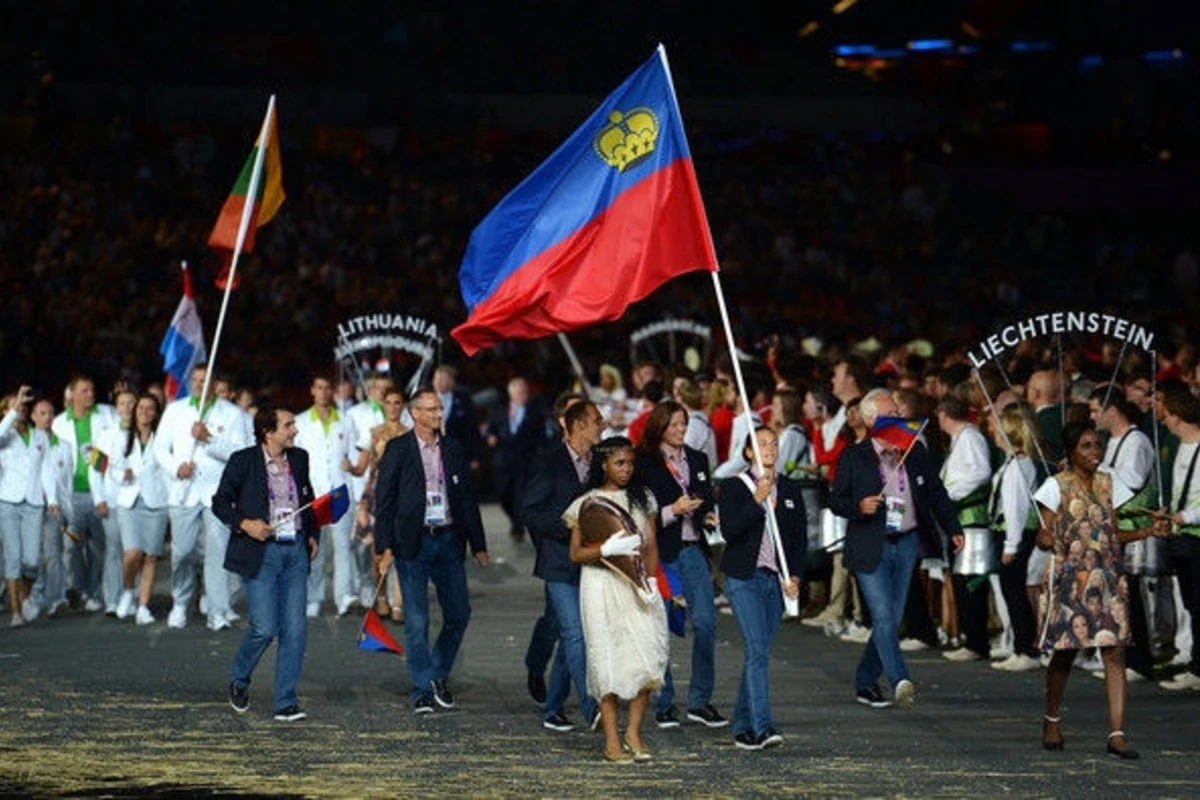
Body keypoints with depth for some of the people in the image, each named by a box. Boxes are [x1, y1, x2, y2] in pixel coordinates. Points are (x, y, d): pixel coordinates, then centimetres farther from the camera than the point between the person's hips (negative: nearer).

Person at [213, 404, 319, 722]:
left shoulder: (299, 459, 10)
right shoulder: (243, 461, -5)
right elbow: (220, 502, 0)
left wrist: (313, 535, 13)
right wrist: (244, 524, -15)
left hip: (296, 551, 5)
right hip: (261, 552, -5)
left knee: (295, 630, -1)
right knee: (264, 628, -9)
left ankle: (286, 702, 6)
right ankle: (239, 680, 19)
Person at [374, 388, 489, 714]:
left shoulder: (452, 449, 9)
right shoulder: (398, 449, -2)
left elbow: (467, 498, 13)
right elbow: (384, 500, -3)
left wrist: (478, 545, 12)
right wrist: (384, 547, -10)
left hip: (448, 540, 4)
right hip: (413, 542, -4)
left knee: (459, 614, 5)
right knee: (417, 620, -1)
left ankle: (438, 675, 24)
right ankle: (422, 690, 5)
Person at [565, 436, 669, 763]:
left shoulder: (641, 498, 12)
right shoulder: (587, 503, 1)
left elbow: (651, 546, 11)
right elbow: (575, 554, 0)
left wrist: (651, 580, -5)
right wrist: (607, 548, -17)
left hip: (637, 585, 3)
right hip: (602, 587, -3)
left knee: (648, 658, -7)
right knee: (609, 660, -5)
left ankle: (633, 733, 5)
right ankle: (612, 741, 1)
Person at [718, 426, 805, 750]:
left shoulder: (790, 490, 11)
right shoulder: (734, 487, -2)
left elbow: (801, 538, 13)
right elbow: (729, 531, -13)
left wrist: (795, 576, 0)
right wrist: (757, 501, -20)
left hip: (776, 581, 5)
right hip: (744, 578, -5)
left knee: (757, 653, 8)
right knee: (757, 650, -16)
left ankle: (742, 727, 18)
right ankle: (763, 726, -23)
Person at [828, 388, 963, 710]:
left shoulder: (915, 452, 8)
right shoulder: (853, 457, -2)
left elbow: (936, 493, 14)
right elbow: (836, 500, 0)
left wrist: (954, 529, 6)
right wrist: (859, 506, -21)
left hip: (906, 544, 4)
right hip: (871, 547, -4)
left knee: (892, 619, 7)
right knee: (884, 617, -15)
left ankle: (865, 683, 19)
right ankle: (900, 681, -23)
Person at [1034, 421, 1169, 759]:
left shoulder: (1109, 483, 10)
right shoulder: (1056, 486, -3)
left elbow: (1114, 535, 14)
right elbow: (1044, 537, -4)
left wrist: (1150, 531, 0)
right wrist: (1045, 540, -27)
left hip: (1108, 577, 3)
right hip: (1070, 578, -3)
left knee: (1115, 653, -7)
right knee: (1064, 651, 5)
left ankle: (1117, 734, -10)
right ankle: (1051, 721, 27)